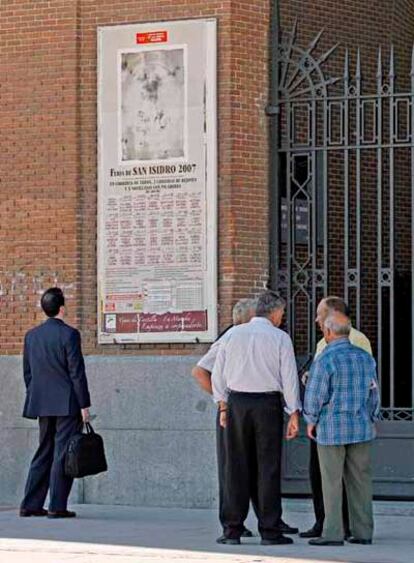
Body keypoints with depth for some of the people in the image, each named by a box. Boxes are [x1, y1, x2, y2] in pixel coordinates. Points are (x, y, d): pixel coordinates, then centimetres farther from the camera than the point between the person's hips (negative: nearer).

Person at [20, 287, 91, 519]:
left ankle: (30, 504, 11)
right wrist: (84, 405, -8)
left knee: (44, 453, 13)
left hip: (42, 404, 6)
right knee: (63, 455, -2)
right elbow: (77, 372, -12)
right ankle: (57, 506, -4)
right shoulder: (69, 334, -10)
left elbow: (27, 372, 13)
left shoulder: (32, 335, 8)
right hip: (67, 404, -6)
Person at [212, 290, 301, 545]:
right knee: (268, 468, 1)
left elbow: (218, 374, 10)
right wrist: (294, 415, 1)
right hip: (268, 404, -3)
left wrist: (223, 406, 17)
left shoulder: (234, 334, 7)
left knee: (237, 467, 7)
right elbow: (289, 378, -3)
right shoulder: (280, 338, -2)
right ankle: (270, 531, 2)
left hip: (237, 402, 3)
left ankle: (232, 530, 7)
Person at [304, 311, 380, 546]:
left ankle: (333, 533, -1)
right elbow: (374, 393, 12)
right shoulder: (366, 358, 6)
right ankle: (363, 531, 9)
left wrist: (311, 421, 3)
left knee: (332, 482, -1)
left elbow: (315, 395, -11)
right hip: (362, 429, 5)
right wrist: (371, 420, 22)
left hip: (331, 429, -5)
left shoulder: (325, 360, -13)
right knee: (360, 480, 8)